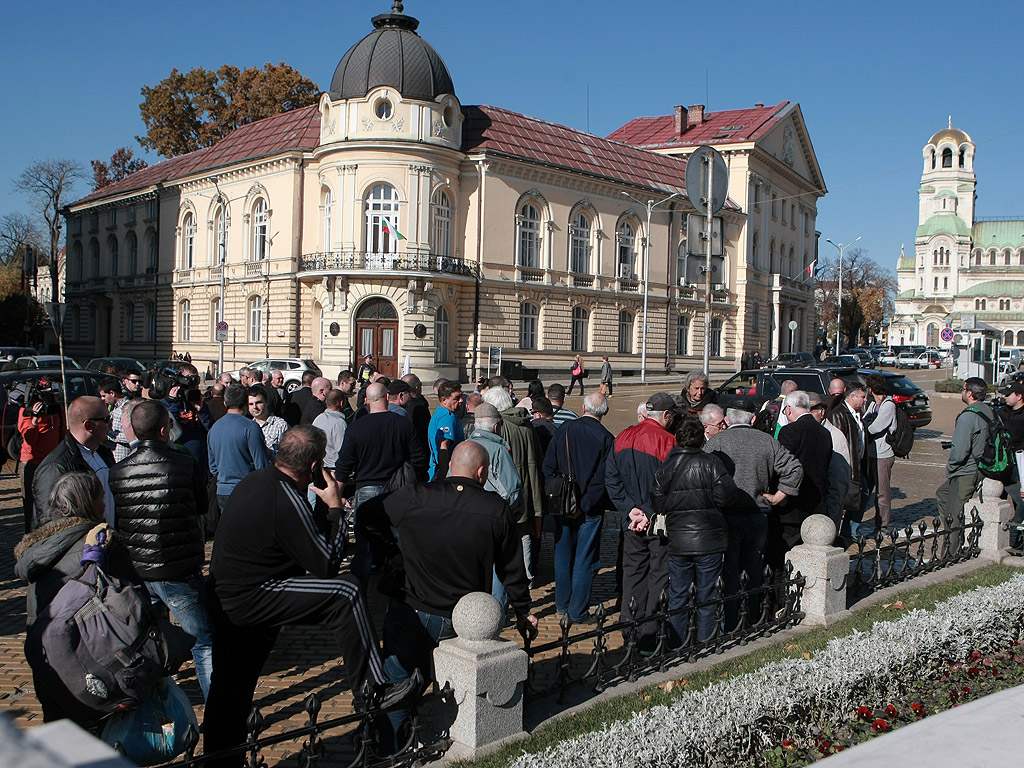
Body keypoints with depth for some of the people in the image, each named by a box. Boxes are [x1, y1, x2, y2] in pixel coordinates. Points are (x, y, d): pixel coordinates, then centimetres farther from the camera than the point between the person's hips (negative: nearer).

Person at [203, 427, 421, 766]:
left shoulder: (257, 479, 7)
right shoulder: (287, 502, -23)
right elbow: (327, 564, -16)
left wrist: (326, 509, 12)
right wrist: (335, 508, -9)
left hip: (224, 596, 10)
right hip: (250, 599, -10)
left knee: (230, 690, 20)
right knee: (345, 592, -15)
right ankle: (372, 689, -11)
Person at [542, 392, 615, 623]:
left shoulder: (564, 429, -5)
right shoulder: (607, 438, -12)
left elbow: (548, 466, -2)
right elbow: (608, 478, -10)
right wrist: (598, 502, 2)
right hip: (592, 508, -3)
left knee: (563, 555, 15)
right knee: (585, 560, 5)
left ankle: (562, 604, 28)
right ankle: (578, 611, 10)